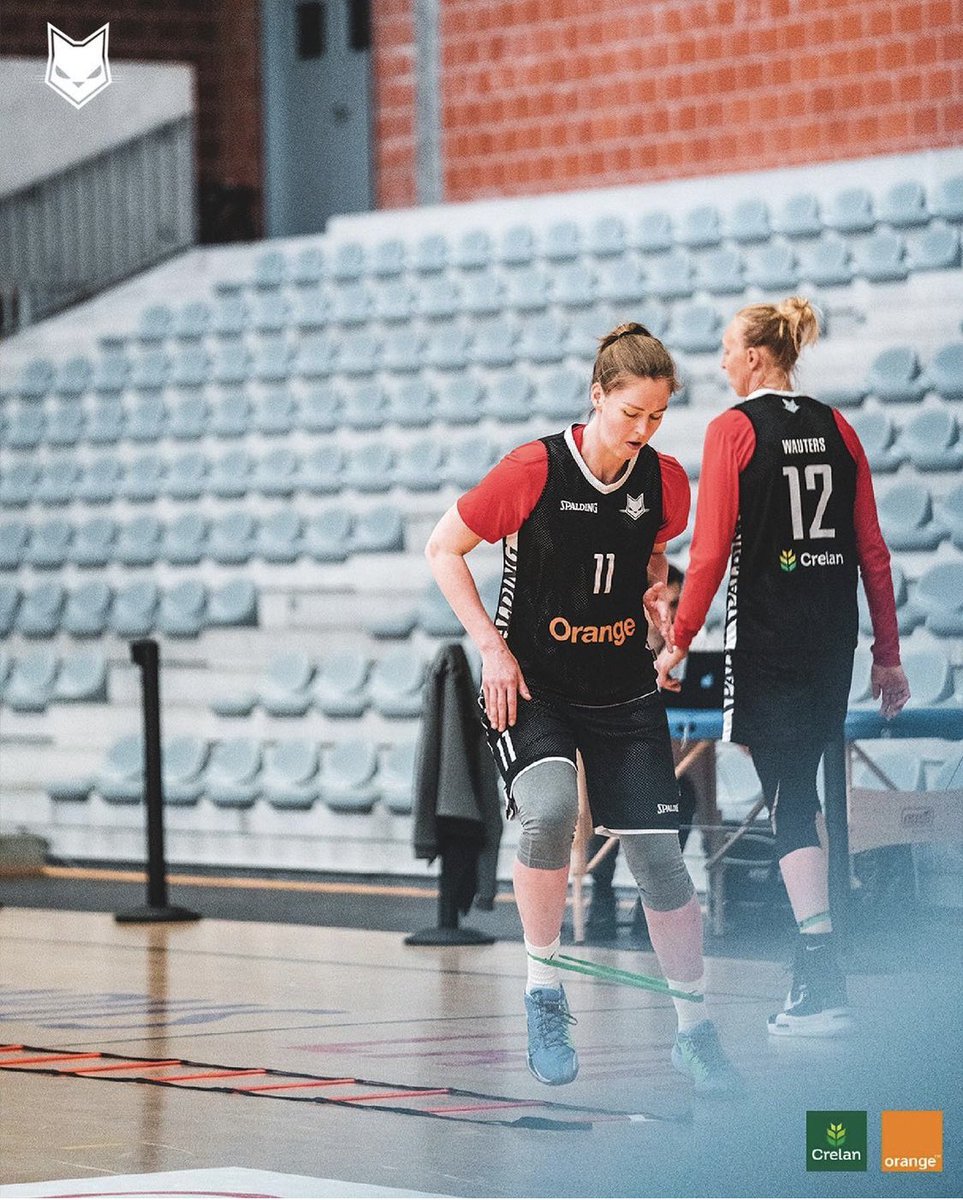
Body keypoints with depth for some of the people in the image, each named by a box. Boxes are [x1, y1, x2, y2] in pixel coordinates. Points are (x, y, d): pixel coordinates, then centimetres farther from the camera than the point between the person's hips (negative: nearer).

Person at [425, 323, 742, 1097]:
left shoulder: (665, 481, -3)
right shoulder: (533, 470, -15)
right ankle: (544, 995, -13)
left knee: (660, 855, -1)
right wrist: (492, 644, -12)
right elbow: (443, 549, -5)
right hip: (530, 687, -4)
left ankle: (696, 1032, 14)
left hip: (624, 693, 4)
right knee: (551, 810, -30)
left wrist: (657, 592, -2)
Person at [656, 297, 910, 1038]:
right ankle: (814, 962, 21)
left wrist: (679, 641, -5)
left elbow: (711, 551, -12)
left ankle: (825, 984, -12)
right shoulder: (837, 429, 7)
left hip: (766, 636, -5)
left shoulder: (733, 430, -8)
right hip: (834, 637, 5)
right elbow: (873, 551, 6)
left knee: (789, 797, -5)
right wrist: (888, 655, 11)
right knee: (802, 788, 18)